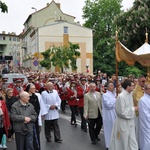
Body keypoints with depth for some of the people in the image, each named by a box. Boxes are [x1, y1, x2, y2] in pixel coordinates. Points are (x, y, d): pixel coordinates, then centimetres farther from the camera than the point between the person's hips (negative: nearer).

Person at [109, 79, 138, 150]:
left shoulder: (130, 94, 3)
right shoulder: (121, 96, -22)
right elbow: (122, 112, -22)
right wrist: (133, 109, -15)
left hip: (130, 121, 7)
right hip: (123, 122, -7)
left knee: (132, 142, 12)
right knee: (122, 142, 10)